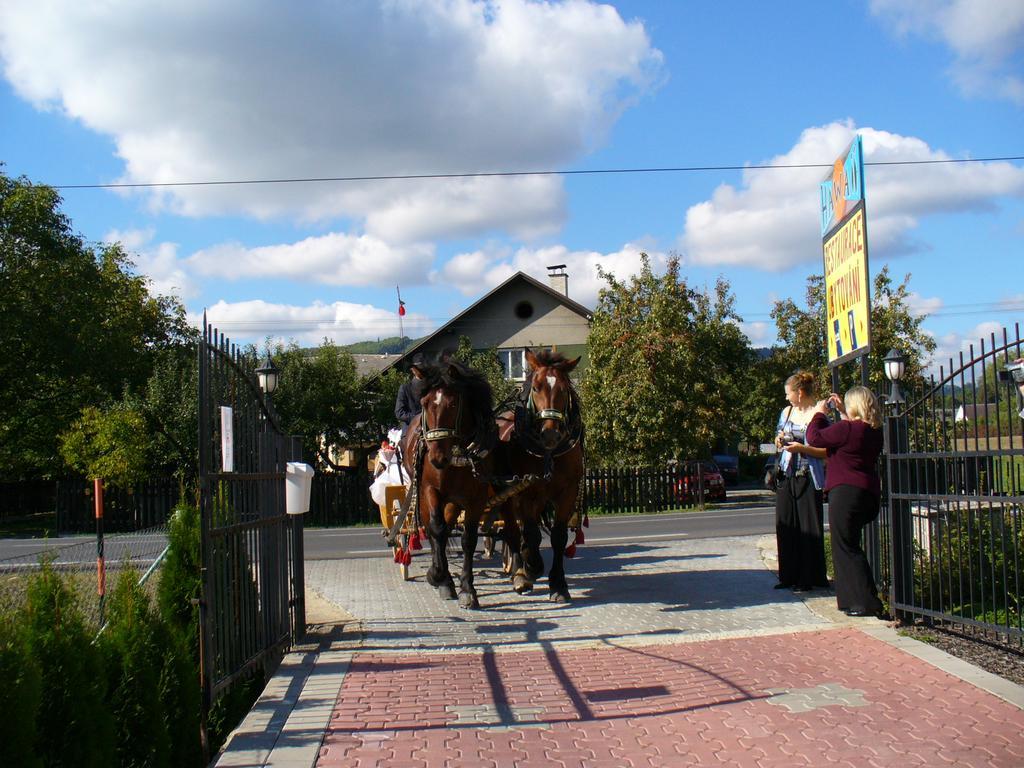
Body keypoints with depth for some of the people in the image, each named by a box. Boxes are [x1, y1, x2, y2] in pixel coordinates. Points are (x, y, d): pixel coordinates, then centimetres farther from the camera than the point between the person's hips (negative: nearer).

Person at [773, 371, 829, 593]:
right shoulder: (786, 412, 13)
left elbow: (828, 450, -11)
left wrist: (803, 448, -20)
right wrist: (779, 439, 3)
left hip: (809, 478, -7)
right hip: (787, 476, 7)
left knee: (809, 529, -2)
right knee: (785, 526, 7)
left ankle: (808, 578, 5)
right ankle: (788, 576, 16)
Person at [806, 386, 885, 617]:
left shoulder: (847, 429, -16)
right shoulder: (874, 432, 10)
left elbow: (814, 437, -9)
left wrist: (819, 414, 6)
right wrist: (841, 411, 30)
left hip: (846, 492, -9)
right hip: (869, 493, 9)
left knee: (846, 548, -3)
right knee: (850, 546, 20)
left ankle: (866, 603, -6)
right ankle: (855, 598, 25)